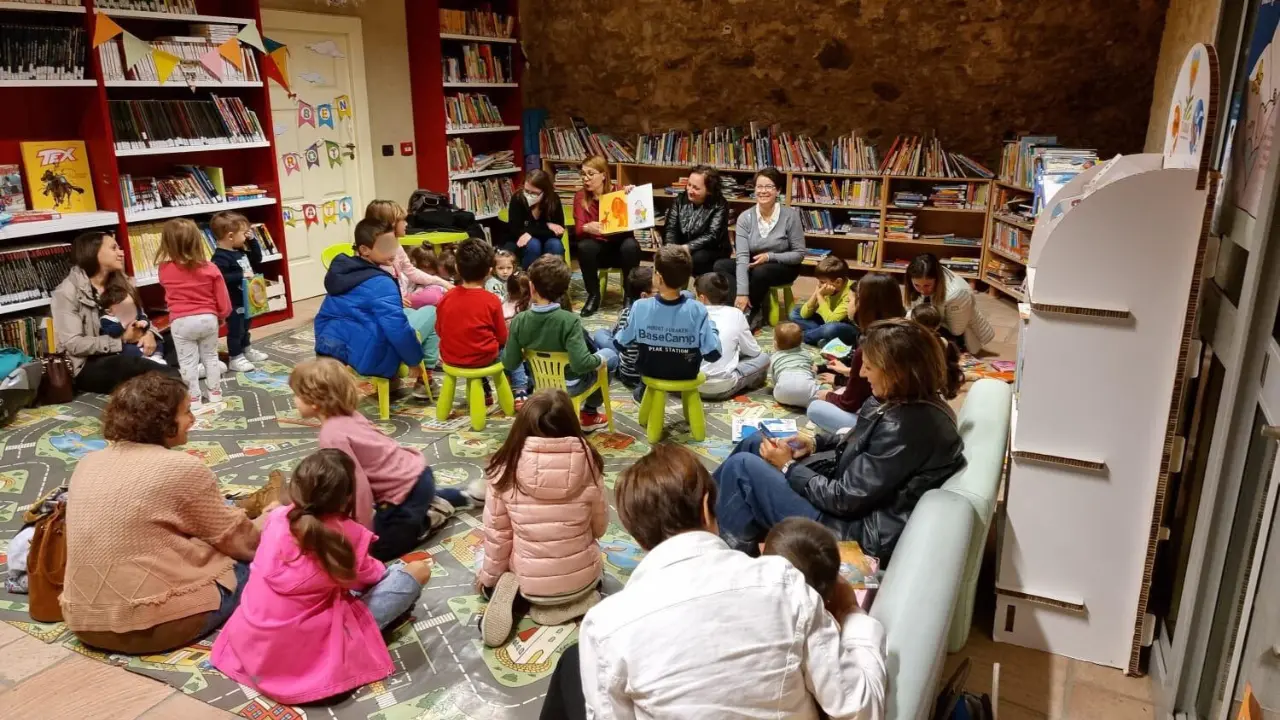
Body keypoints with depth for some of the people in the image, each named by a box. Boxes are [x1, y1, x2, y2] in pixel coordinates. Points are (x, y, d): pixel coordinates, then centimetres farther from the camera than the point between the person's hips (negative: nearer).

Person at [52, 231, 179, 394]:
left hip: (124, 355, 7)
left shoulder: (119, 282, 12)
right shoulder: (68, 291, -8)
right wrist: (121, 340, -18)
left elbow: (140, 319, 15)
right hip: (87, 367, -7)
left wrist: (149, 333, -9)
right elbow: (73, 344, -16)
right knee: (133, 364, -39)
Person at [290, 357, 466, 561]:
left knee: (373, 547, 3)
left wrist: (365, 531, -12)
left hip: (407, 488, -9)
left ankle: (429, 518, 4)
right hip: (415, 472, 9)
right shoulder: (347, 416, 3)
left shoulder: (332, 436, -23)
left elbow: (359, 485, -23)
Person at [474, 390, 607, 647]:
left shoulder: (506, 469, -17)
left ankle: (513, 595, 0)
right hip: (582, 577, 0)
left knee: (491, 583, 34)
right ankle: (577, 600, 5)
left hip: (529, 581, 0)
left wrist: (489, 577, 11)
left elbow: (497, 534, -8)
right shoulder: (588, 463, -16)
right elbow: (599, 526, -2)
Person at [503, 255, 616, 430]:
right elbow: (581, 363, -36)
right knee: (610, 355, 21)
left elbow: (510, 364, -13)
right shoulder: (569, 320, -30)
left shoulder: (519, 321, -19)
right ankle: (590, 413, 27)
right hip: (570, 385, -4)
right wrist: (599, 360, -15)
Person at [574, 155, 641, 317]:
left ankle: (630, 296, -14)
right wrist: (587, 228, -39)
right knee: (584, 246, -32)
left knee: (630, 246, -34)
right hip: (598, 247, 1)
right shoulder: (580, 197, -4)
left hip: (620, 245, -1)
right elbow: (578, 229, -16)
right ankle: (593, 296, -13)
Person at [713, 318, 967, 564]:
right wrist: (816, 443, 4)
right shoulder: (917, 403, -1)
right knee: (754, 444, 13)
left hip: (860, 531, -10)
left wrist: (788, 467, -11)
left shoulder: (906, 426, -30)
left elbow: (844, 499, -25)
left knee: (741, 466, -9)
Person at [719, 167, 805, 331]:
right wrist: (742, 293, -28)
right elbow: (742, 256, -19)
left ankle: (750, 313, -12)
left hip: (783, 267, -3)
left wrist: (770, 257, -25)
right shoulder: (745, 217, -11)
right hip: (754, 266, 4)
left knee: (760, 272, -36)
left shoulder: (790, 215, -16)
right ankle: (755, 311, -25)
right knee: (720, 265, -21)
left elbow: (799, 254, -10)